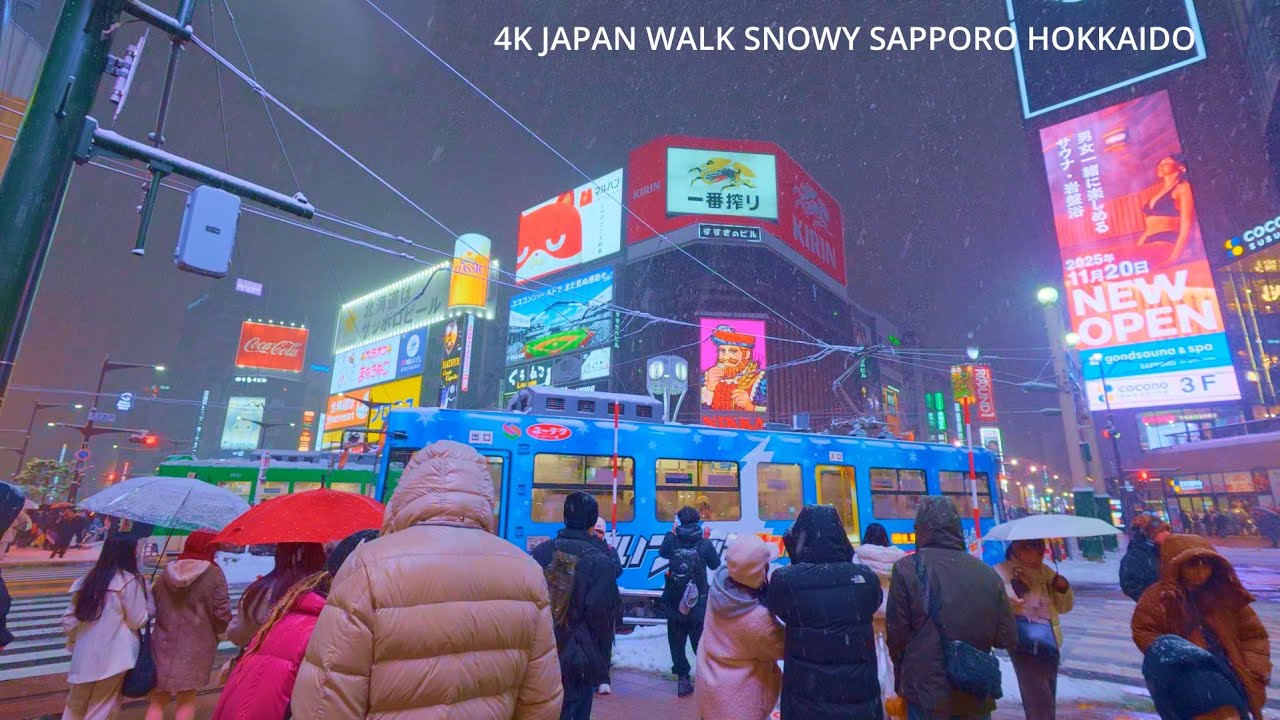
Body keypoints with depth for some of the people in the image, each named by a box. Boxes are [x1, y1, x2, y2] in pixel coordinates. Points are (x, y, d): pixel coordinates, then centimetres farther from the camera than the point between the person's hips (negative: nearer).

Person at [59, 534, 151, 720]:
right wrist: (146, 592, 1)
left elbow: (69, 620, 11)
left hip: (83, 657, 6)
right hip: (111, 658, -6)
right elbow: (137, 622, -10)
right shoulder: (130, 581, -16)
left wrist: (75, 644, 25)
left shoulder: (88, 579, 4)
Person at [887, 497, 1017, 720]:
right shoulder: (988, 573, -3)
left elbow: (897, 636, -9)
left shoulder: (906, 569, -13)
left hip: (927, 696, -3)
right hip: (977, 698, 3)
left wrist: (902, 683, 9)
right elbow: (1008, 639, 3)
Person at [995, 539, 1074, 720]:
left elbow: (1064, 606, 17)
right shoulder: (1002, 571, -11)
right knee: (1039, 700, -12)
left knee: (1047, 701, 17)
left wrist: (1063, 589, -3)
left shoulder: (1046, 570, 11)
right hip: (1024, 645, -7)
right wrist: (1016, 587, -35)